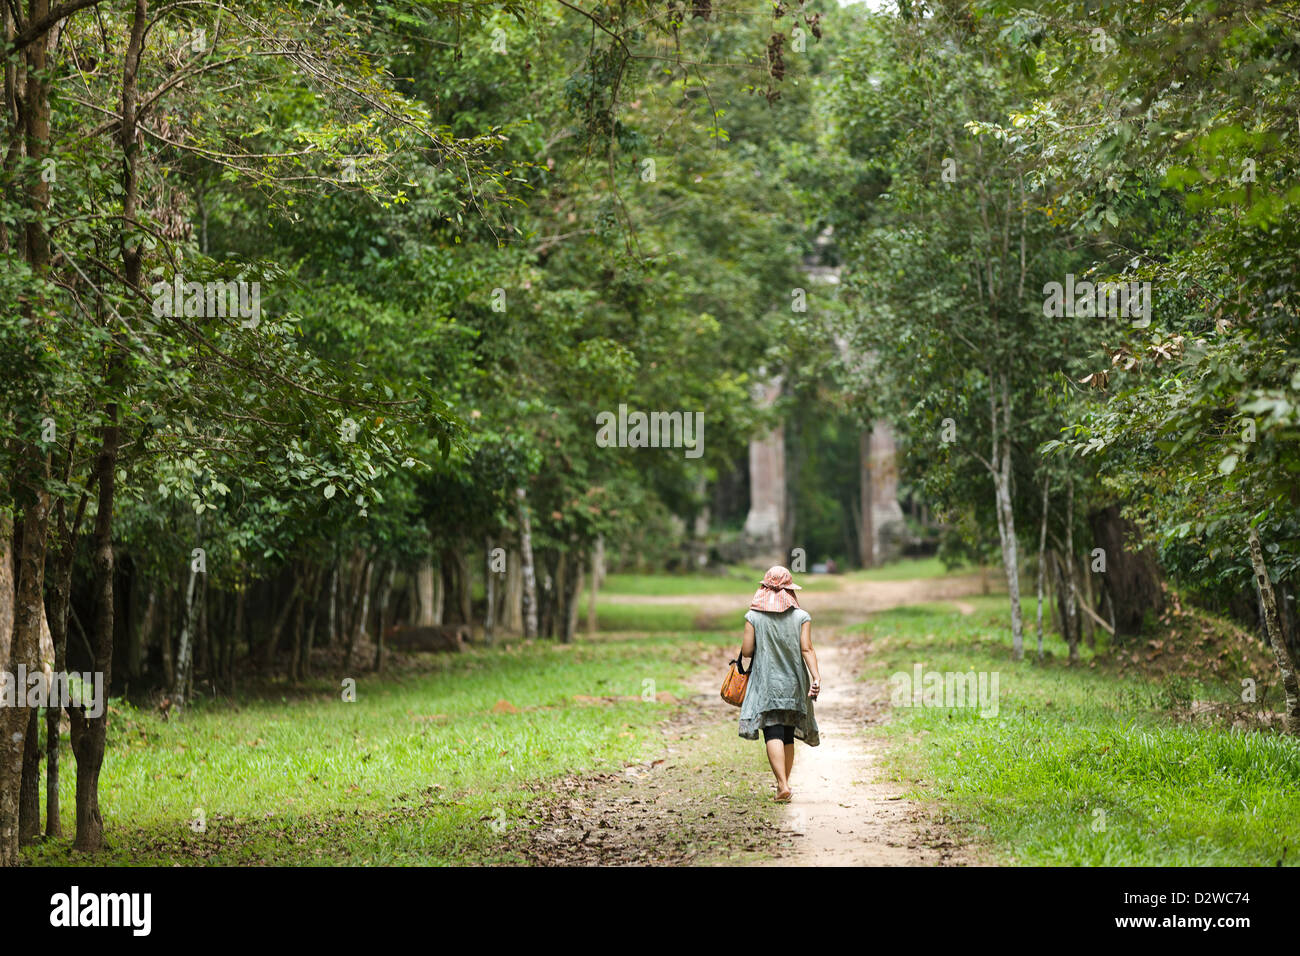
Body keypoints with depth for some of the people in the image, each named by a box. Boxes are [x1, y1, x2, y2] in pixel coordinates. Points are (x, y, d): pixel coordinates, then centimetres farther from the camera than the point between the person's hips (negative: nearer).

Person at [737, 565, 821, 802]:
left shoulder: (754, 617, -4)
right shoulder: (801, 617, 0)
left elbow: (746, 651, -4)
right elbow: (807, 649, -10)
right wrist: (816, 676, -13)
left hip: (766, 685, -2)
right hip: (793, 685, 2)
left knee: (774, 736, -8)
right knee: (788, 737, 14)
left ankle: (783, 785, -22)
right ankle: (783, 784, 20)